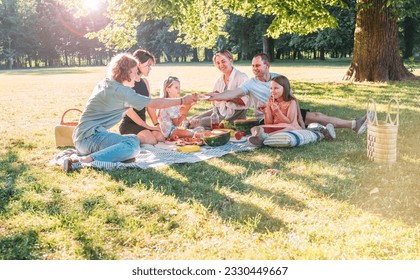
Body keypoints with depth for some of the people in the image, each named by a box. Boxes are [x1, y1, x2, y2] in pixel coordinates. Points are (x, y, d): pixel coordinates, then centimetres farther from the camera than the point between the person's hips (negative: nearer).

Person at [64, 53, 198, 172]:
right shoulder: (119, 90, -12)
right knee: (133, 144, -26)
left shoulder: (106, 84, 15)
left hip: (83, 136, 10)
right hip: (90, 137, -10)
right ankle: (85, 160, -29)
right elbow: (154, 103, -10)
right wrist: (182, 100, -3)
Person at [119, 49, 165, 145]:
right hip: (128, 124, -7)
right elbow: (128, 109, -17)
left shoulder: (145, 82, 13)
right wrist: (146, 126, -18)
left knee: (160, 137, -19)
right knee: (151, 140, -27)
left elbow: (149, 106, 11)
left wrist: (157, 124, -2)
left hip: (141, 124, 7)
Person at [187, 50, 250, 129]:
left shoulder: (242, 77, -8)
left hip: (235, 114, -7)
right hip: (219, 110, 7)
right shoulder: (219, 80, 15)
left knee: (200, 123, -20)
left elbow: (245, 102, -20)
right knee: (192, 121, -8)